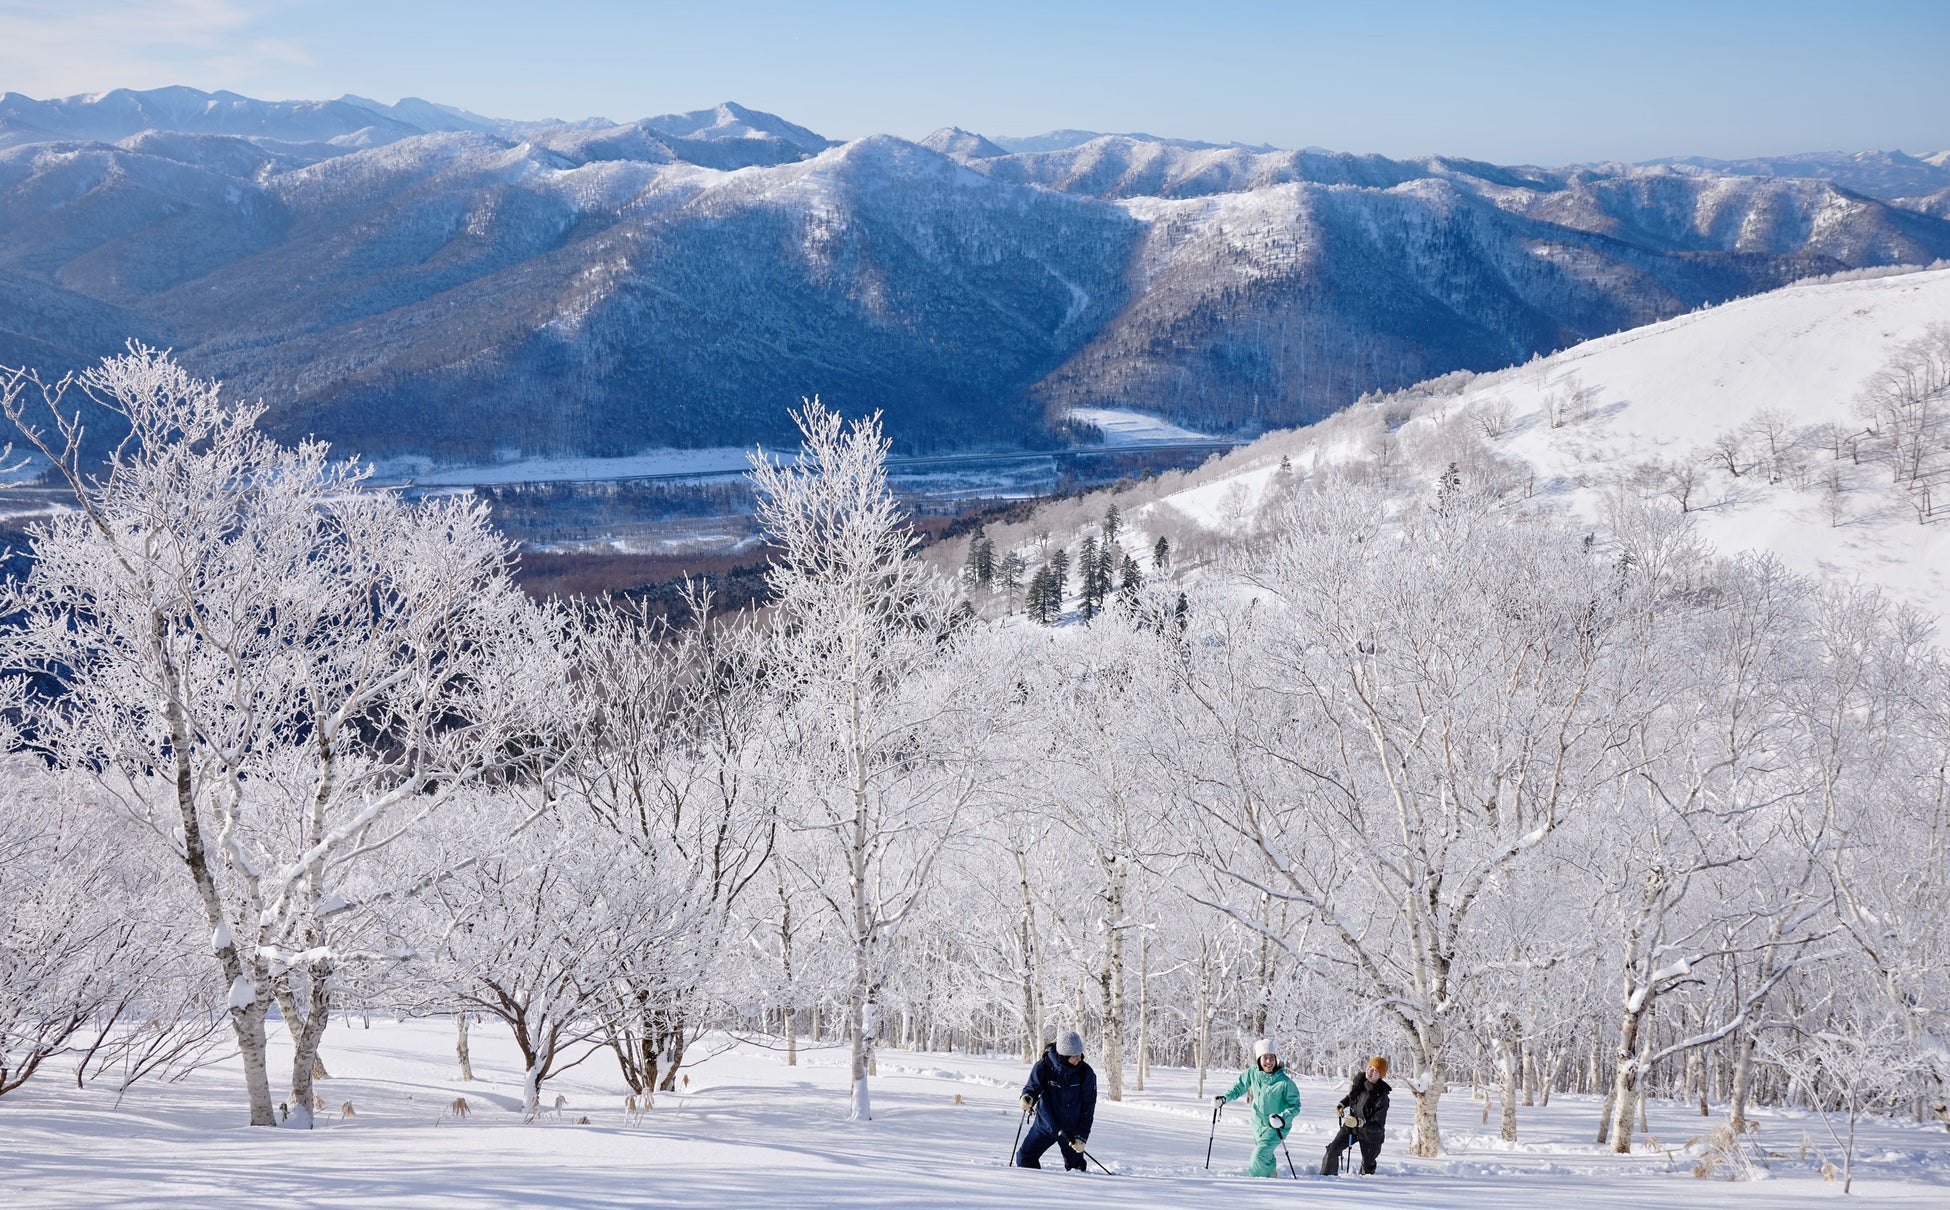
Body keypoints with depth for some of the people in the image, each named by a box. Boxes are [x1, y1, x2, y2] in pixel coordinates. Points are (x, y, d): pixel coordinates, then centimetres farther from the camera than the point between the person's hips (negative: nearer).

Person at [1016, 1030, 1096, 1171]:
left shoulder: (1085, 1073, -12)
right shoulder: (1044, 1067, -15)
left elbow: (1088, 1107, -8)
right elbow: (1033, 1087, -6)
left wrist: (1082, 1136, -13)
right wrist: (1028, 1097, -32)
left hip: (1072, 1128, -1)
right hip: (1046, 1123, 1)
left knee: (1075, 1166, 1)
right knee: (1025, 1158, -1)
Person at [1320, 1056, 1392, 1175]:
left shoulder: (1381, 1097, -30)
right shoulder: (1359, 1078, -13)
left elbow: (1378, 1127, -28)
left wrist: (1359, 1123, -41)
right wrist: (1342, 1104, -3)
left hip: (1370, 1134, -4)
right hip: (1351, 1125, 4)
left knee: (1367, 1163, 16)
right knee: (1332, 1149, -12)